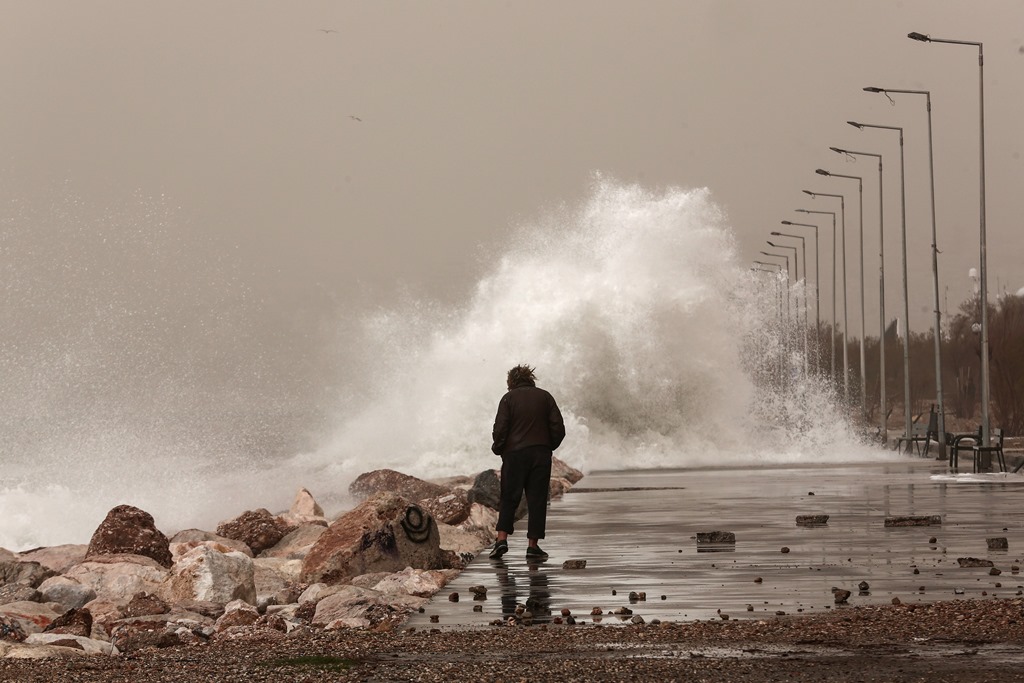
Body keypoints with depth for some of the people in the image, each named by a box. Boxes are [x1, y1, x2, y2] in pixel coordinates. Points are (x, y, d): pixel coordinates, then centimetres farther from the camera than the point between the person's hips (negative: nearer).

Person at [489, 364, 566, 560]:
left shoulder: (508, 398, 1)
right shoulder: (545, 397, 7)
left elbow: (500, 429, -7)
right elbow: (558, 427, 3)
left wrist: (498, 449, 8)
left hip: (514, 454, -1)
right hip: (541, 455, 1)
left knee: (509, 499, 6)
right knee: (537, 499, 4)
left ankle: (502, 539, -8)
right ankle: (533, 545, 0)